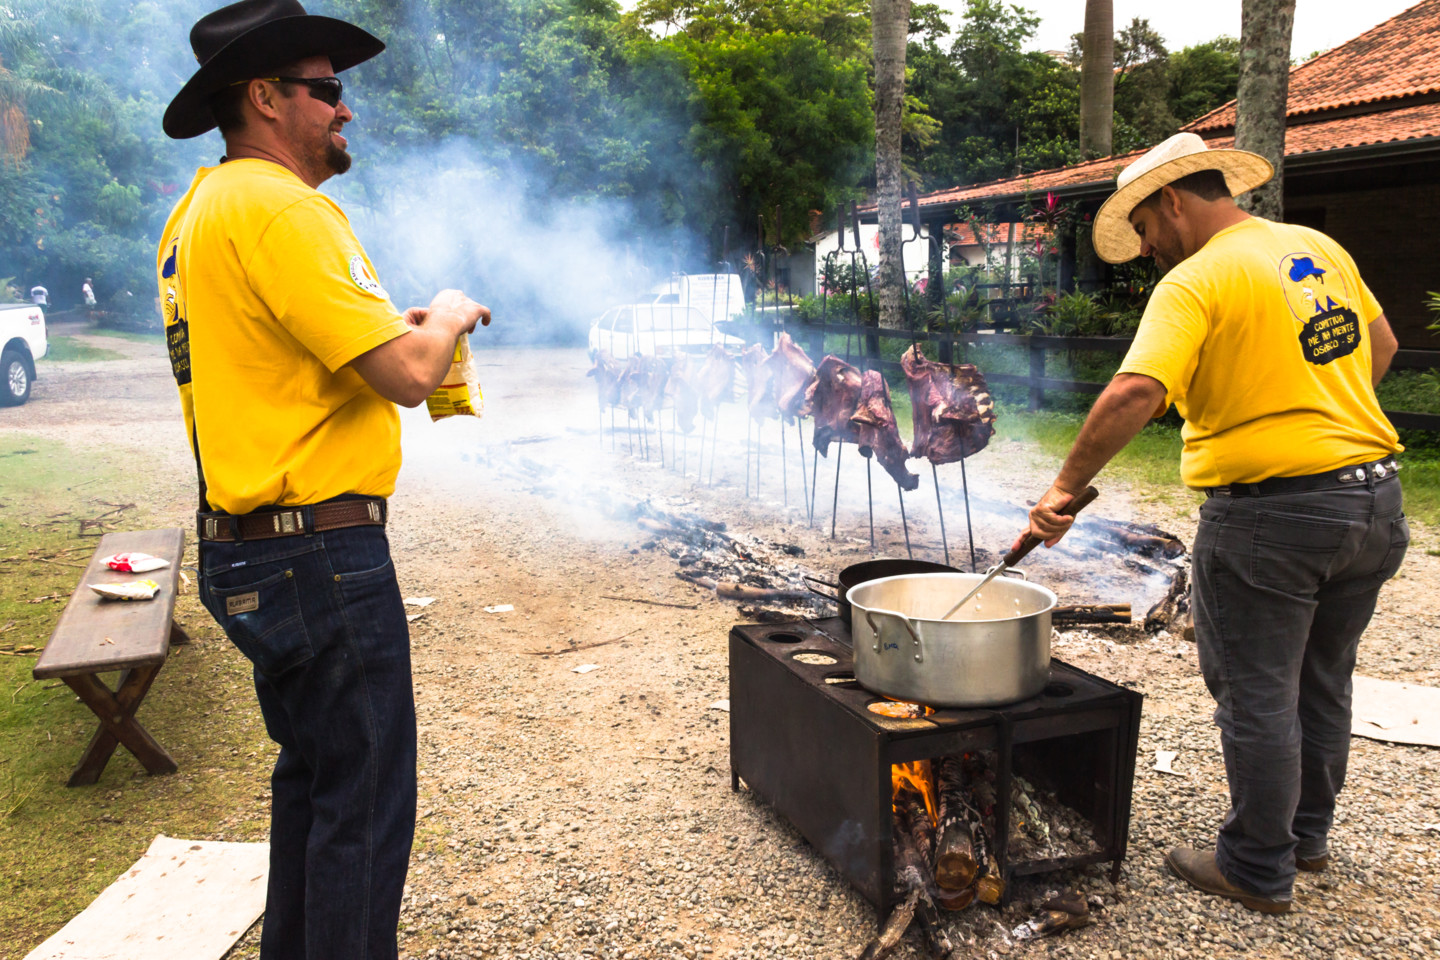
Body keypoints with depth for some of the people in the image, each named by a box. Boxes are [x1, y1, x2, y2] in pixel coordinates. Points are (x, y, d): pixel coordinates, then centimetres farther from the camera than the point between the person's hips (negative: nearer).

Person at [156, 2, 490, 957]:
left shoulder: (201, 208, 15)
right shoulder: (280, 207, -17)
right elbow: (407, 375, -24)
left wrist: (391, 325, 16)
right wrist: (446, 317, -3)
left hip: (246, 548, 11)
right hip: (322, 551, -11)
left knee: (313, 774, 23)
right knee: (364, 803, 1)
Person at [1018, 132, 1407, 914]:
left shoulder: (1194, 283, -15)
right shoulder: (1322, 249, 10)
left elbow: (1136, 394, -29)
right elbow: (1382, 344, 23)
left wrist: (1064, 488, -23)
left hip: (1271, 511, -8)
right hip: (1375, 499, 8)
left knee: (1256, 698, 6)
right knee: (1321, 682, 22)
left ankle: (1258, 871, 20)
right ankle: (1307, 834, 39)